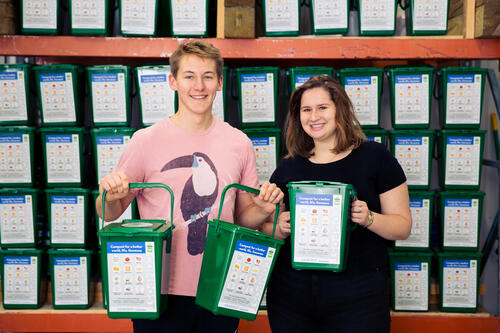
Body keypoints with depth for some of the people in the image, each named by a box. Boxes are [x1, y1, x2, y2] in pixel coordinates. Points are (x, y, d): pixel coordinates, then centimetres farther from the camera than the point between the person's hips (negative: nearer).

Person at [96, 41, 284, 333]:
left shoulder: (239, 143, 1)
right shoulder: (146, 141, -6)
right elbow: (109, 215, 1)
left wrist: (263, 210, -10)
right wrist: (110, 197, -19)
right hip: (161, 293, -2)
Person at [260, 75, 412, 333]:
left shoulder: (374, 157, -1)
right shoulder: (287, 168, 8)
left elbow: (403, 226, -1)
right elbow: (267, 231, 12)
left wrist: (369, 219, -19)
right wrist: (281, 227, -9)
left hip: (357, 295, -2)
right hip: (291, 294, 3)